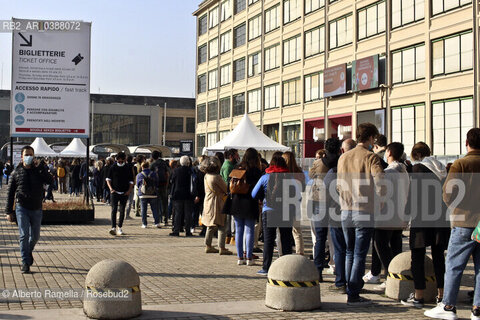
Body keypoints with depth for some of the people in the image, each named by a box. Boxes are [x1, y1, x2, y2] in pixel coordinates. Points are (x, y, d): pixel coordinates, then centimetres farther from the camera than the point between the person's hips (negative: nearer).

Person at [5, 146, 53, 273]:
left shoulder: (38, 171, 5)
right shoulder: (17, 172, 4)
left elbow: (50, 181, -12)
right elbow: (10, 192, 7)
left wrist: (42, 168, -20)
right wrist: (9, 211, 3)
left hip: (36, 209, 2)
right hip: (21, 208, -2)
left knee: (35, 236, 12)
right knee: (24, 235, -10)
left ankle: (29, 251, 41)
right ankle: (25, 262, -4)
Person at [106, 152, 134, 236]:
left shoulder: (128, 169, 5)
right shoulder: (113, 168, 4)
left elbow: (131, 181, 10)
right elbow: (108, 179, 7)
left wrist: (129, 190, -4)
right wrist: (111, 188, -8)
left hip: (124, 193, 1)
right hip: (114, 192, -1)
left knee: (122, 210, 5)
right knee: (114, 209, -11)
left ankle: (119, 228, 17)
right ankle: (113, 228, -17)